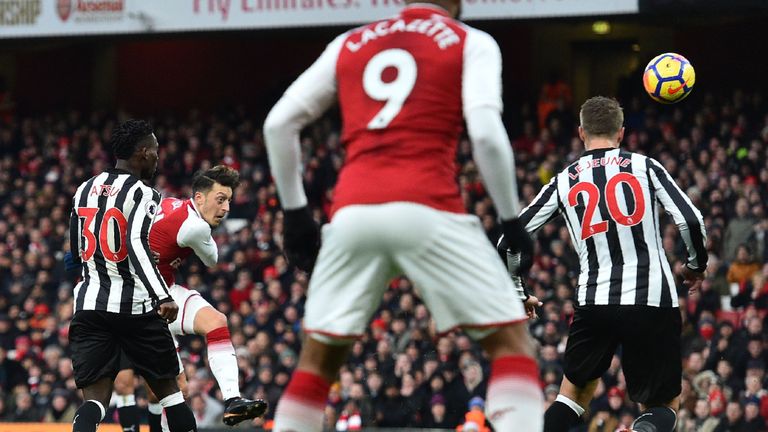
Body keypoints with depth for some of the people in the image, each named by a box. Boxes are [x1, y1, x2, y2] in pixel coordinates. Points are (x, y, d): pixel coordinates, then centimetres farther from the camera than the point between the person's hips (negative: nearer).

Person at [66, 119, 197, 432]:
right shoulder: (144, 195, -7)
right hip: (135, 307, -4)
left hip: (90, 305, 4)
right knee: (168, 387, 14)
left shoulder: (85, 190, 13)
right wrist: (162, 297, -31)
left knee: (95, 396, -3)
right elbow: (137, 242, -24)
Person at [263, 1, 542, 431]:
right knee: (511, 338, 5)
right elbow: (486, 133, -6)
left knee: (318, 359, 17)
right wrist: (511, 220, 2)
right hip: (427, 210, -4)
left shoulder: (349, 44, 21)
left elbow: (279, 124, 17)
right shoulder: (472, 43, 10)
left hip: (352, 211, 4)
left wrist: (295, 213, 22)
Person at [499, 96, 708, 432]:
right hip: (654, 302, -1)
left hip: (595, 303, 2)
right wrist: (696, 265, 16)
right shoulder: (644, 167, 6)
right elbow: (691, 220, -3)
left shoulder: (564, 181, 11)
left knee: (577, 390, 23)